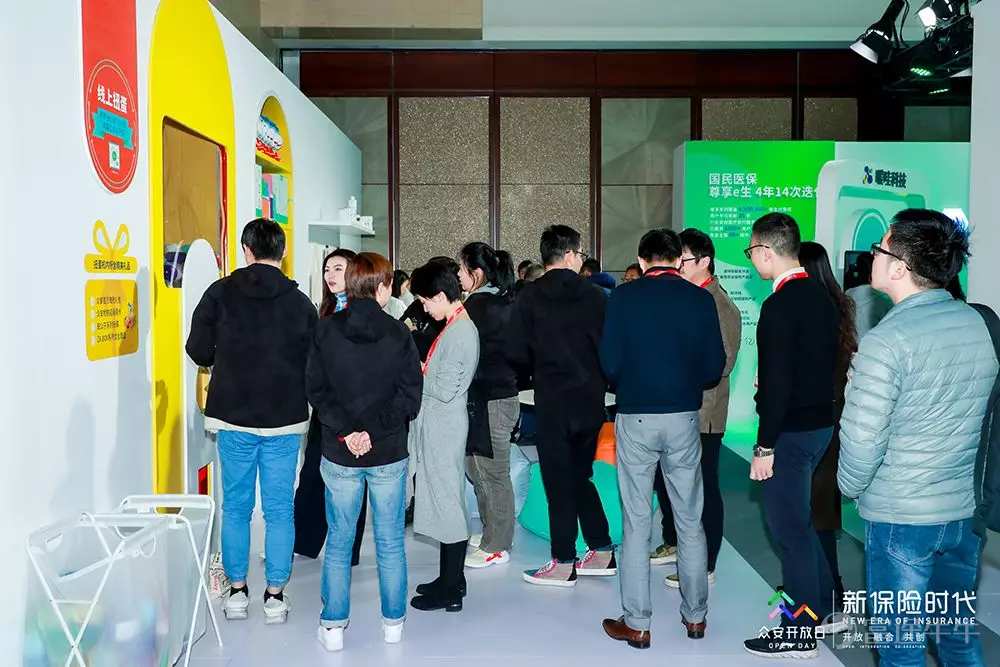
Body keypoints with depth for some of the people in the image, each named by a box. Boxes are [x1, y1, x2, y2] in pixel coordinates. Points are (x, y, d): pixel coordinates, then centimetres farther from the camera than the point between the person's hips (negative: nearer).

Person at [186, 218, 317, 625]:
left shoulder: (221, 293, -5)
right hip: (285, 421, 0)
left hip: (234, 416, 0)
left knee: (235, 507, 13)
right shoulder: (300, 302, -4)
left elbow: (199, 351, -3)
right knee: (280, 510, 7)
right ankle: (275, 595, 13)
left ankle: (237, 591, 20)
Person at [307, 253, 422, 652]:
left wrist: (345, 429, -9)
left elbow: (316, 390, -5)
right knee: (391, 543, 13)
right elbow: (410, 395, -10)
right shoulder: (398, 334, -8)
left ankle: (333, 626, 19)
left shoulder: (326, 331, -4)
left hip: (339, 455, 1)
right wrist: (375, 431, -8)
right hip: (390, 454, -1)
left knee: (338, 543, 13)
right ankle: (393, 621, 25)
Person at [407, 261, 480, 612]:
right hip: (438, 427, 10)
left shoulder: (459, 333, -20)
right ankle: (451, 579, 28)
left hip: (444, 428, -10)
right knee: (445, 502, 16)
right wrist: (422, 370, -1)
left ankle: (451, 591, 10)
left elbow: (444, 390, -22)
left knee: (447, 503, -1)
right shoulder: (458, 326, 11)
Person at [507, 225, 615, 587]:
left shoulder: (529, 297, -7)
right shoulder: (594, 295, -2)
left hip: (552, 399, -3)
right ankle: (601, 552, 21)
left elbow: (515, 352, -9)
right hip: (590, 398, 3)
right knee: (580, 475, 17)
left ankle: (563, 564, 10)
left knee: (558, 480, 5)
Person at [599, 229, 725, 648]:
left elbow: (609, 363, -8)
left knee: (636, 523, 6)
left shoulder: (624, 296, -6)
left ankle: (636, 623, 12)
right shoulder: (700, 299, -2)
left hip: (635, 417, -1)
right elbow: (715, 367, -2)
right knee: (690, 521, 14)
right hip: (683, 417, 2)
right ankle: (695, 615, 25)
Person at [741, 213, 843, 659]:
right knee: (798, 521, 21)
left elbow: (778, 382, -22)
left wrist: (765, 447, -18)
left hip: (790, 432, -9)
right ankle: (823, 610, 33)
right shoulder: (821, 296, 8)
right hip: (820, 422, 9)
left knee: (789, 527, 2)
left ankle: (800, 633, 14)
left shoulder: (780, 306, -20)